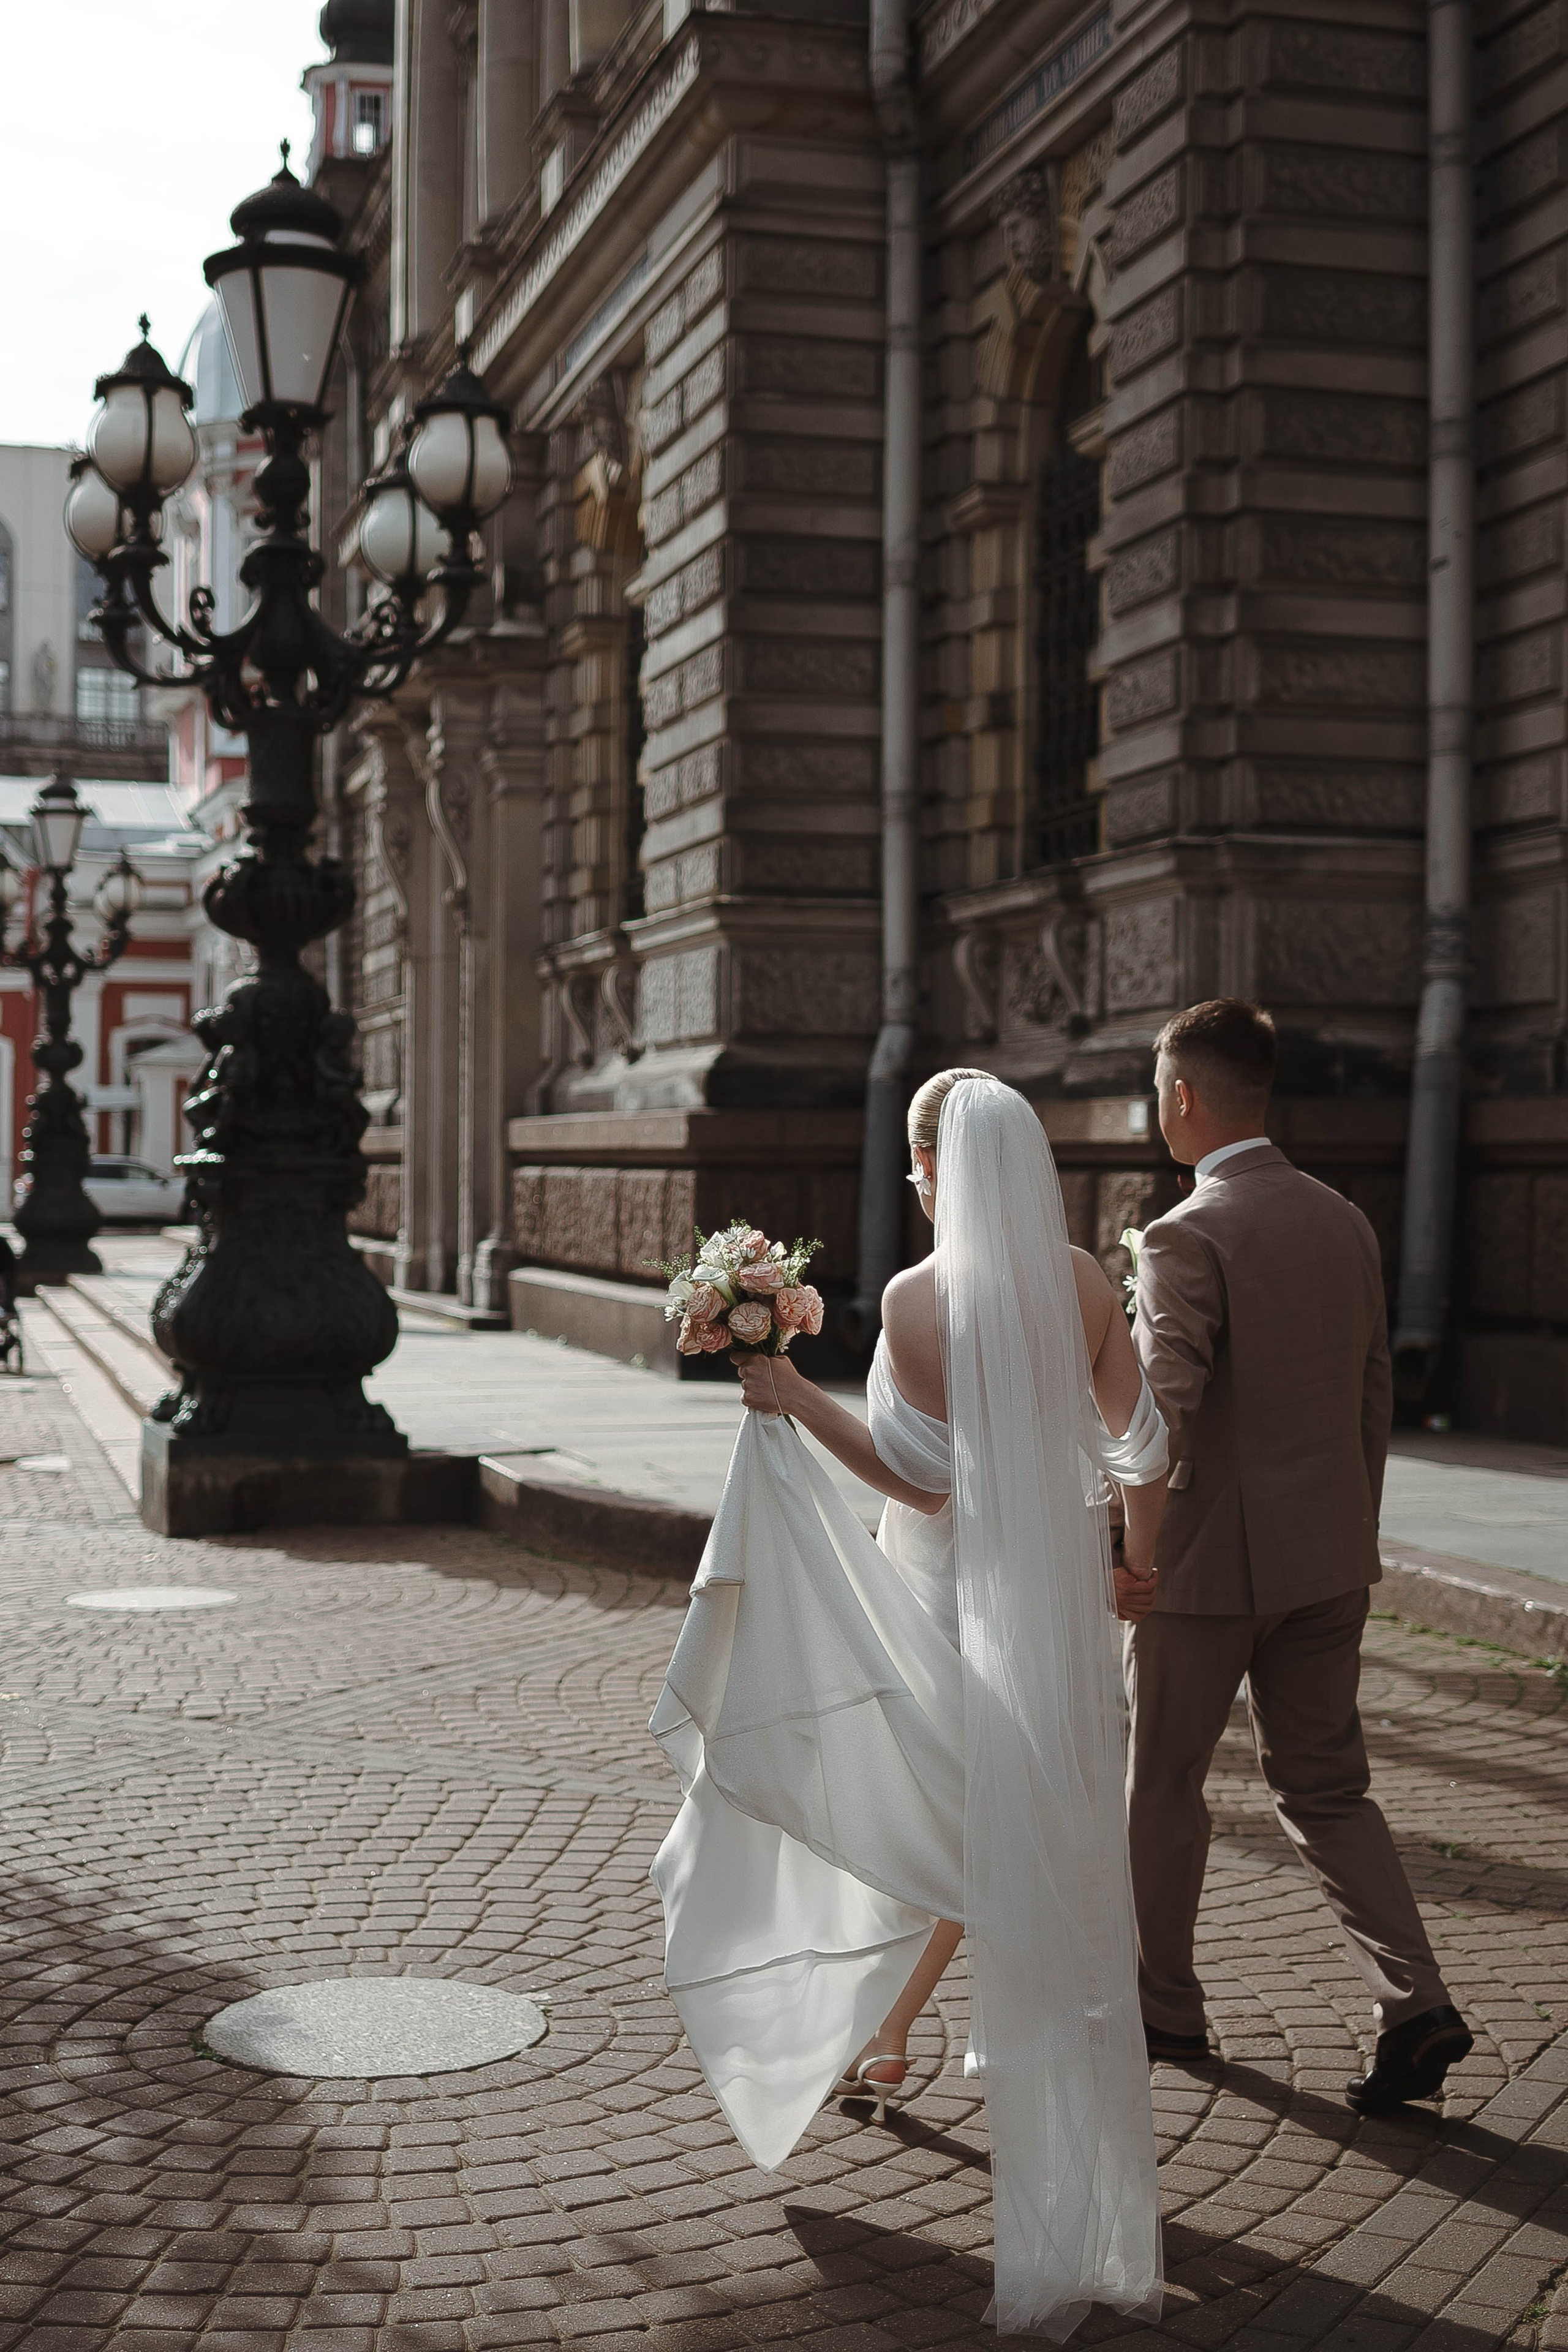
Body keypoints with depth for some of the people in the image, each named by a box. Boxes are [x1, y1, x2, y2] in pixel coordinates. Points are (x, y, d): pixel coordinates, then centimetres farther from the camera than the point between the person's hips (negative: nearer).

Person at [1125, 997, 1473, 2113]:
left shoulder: (1188, 1237, -17)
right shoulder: (1346, 1222, 5)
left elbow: (1165, 1408, -24)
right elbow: (1375, 1392, 12)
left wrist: (1128, 1550, -17)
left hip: (1212, 1559, -6)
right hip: (1328, 1559, 6)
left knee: (1165, 1783, 13)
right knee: (1326, 1785, 14)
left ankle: (1166, 2005, 27)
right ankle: (1416, 2002, 0)